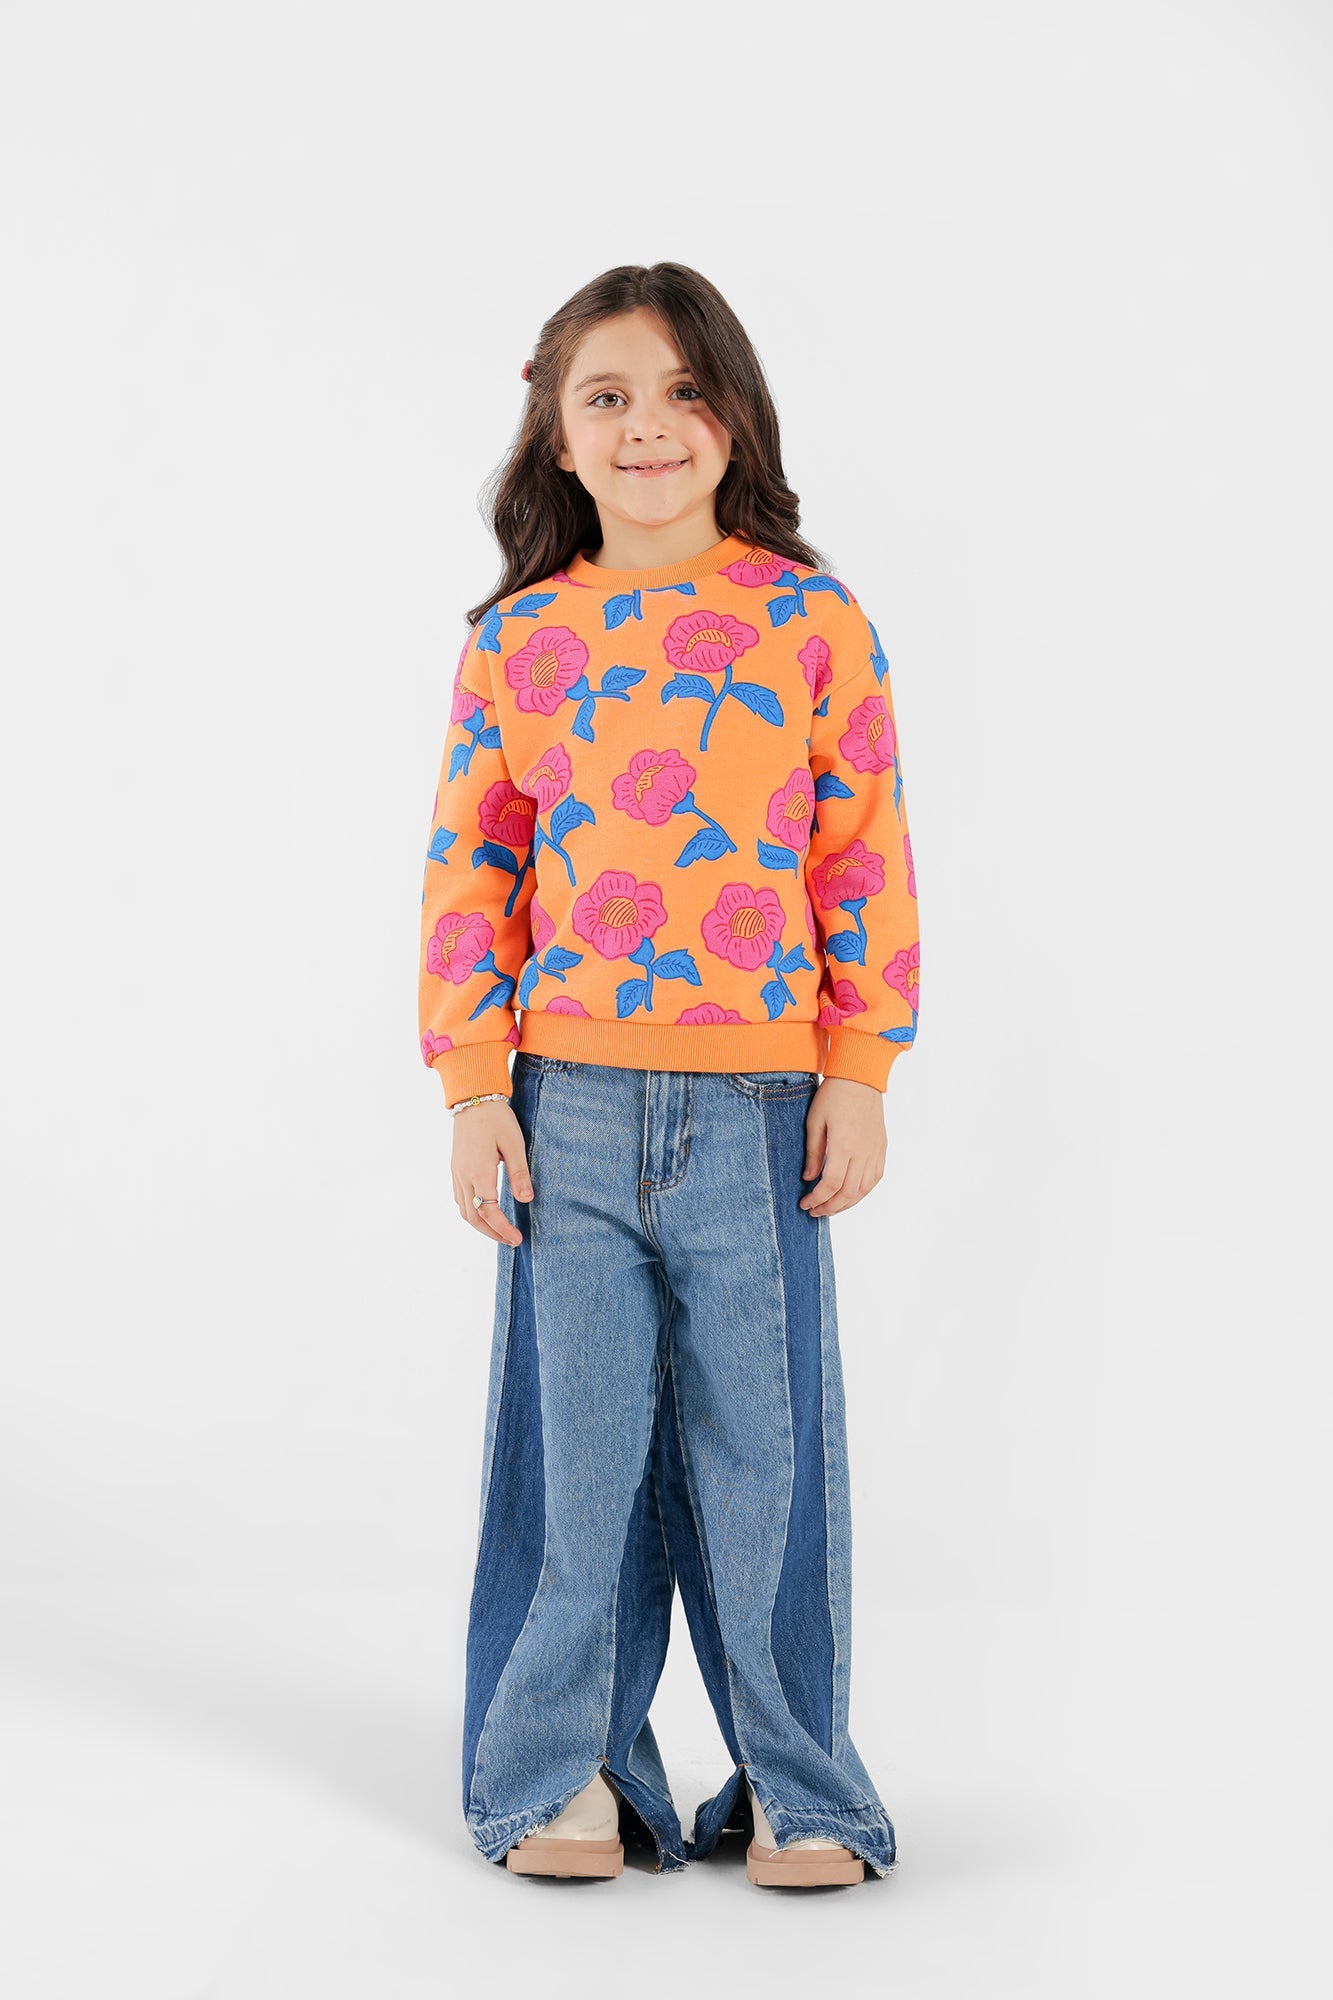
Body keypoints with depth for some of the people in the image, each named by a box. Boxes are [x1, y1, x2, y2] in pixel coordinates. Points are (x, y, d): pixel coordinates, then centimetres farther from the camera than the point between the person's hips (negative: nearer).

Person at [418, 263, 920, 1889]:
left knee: (763, 1443, 4)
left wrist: (860, 1072, -1)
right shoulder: (518, 640, 6)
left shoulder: (812, 620, 3)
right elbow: (468, 871, 6)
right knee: (575, 1439, 6)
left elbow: (866, 856, 3)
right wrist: (473, 1087, 0)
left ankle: (795, 1783, 20)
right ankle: (559, 1771, 21)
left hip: (759, 1102, -1)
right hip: (567, 1100, 1)